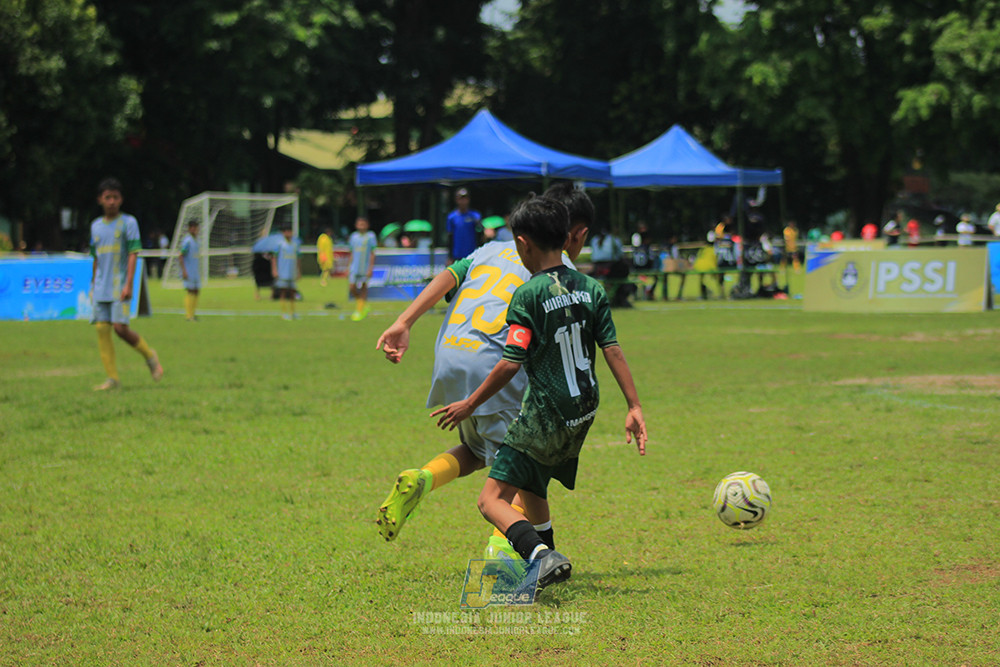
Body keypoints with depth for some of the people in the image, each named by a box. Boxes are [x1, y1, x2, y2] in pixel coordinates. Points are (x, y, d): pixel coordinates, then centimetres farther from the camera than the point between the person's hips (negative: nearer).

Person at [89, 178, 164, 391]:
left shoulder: (128, 223, -2)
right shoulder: (96, 226, 14)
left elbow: (133, 254, -9)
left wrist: (128, 285, -17)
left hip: (119, 287, -5)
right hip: (101, 289, 5)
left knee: (120, 327, -15)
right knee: (102, 329, -2)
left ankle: (149, 355, 10)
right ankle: (112, 378, 1)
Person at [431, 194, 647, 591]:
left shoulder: (527, 296, -14)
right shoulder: (591, 289, 4)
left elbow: (510, 364, -16)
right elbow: (612, 350, 2)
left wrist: (469, 405, -5)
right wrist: (634, 407, 5)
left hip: (545, 417, -7)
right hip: (583, 413, 7)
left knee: (492, 499, -7)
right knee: (531, 493, 26)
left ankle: (541, 556, -30)